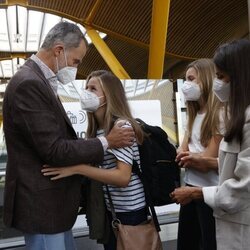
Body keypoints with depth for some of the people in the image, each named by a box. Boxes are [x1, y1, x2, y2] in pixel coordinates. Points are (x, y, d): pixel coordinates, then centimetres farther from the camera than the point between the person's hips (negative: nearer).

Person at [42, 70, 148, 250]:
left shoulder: (122, 125, -19)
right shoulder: (96, 129, 5)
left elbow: (123, 177, -28)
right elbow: (101, 167, 8)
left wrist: (77, 168, -31)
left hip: (129, 211, -7)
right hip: (108, 208, 7)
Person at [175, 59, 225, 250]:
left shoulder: (220, 114, -17)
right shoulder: (194, 114, 10)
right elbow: (181, 152, 6)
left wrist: (186, 156, -1)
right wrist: (194, 158, -15)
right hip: (191, 188, 8)